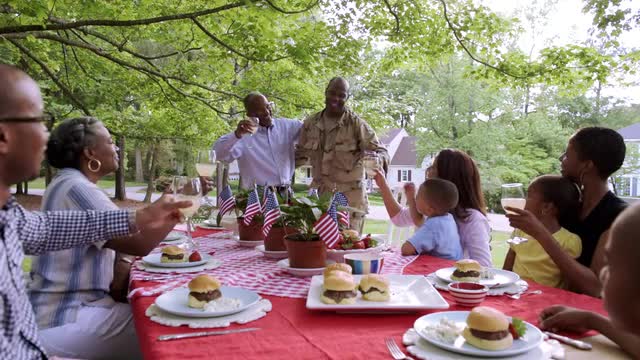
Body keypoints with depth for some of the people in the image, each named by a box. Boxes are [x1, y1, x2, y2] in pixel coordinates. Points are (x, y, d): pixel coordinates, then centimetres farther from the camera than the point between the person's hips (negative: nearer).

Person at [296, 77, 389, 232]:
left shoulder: (356, 124, -9)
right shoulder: (311, 123, 4)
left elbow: (381, 152, -9)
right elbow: (301, 154, 18)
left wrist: (376, 160, -30)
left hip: (349, 197, -3)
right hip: (319, 195, 4)